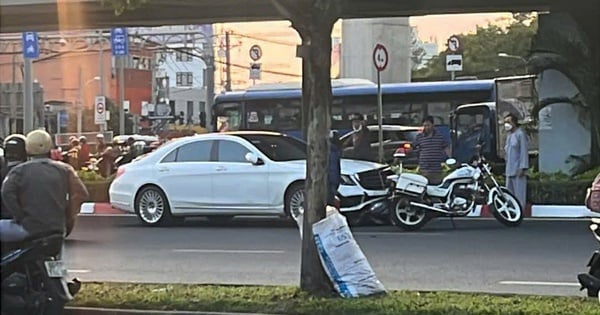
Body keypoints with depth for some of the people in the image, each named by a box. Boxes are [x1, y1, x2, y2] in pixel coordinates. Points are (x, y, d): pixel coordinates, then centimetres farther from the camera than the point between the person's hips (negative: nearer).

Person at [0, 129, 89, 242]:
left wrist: (20, 217, -7)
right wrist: (68, 219, 6)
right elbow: (80, 193, -1)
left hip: (29, 228, -4)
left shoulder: (20, 170, -1)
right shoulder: (64, 170, 6)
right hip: (57, 228, 4)